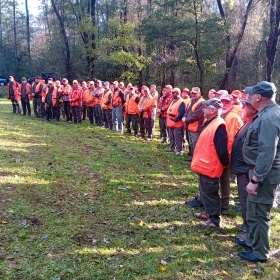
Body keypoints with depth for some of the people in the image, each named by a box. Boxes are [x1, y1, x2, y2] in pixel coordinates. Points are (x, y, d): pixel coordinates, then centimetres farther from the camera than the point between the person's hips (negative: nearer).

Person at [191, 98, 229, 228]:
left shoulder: (219, 126, -23)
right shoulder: (210, 123, 10)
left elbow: (222, 150, -25)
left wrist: (225, 163, -11)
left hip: (210, 167, -10)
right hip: (204, 164, 10)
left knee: (210, 193, 1)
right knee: (205, 191, 21)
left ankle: (214, 219, 14)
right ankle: (209, 212, 37)